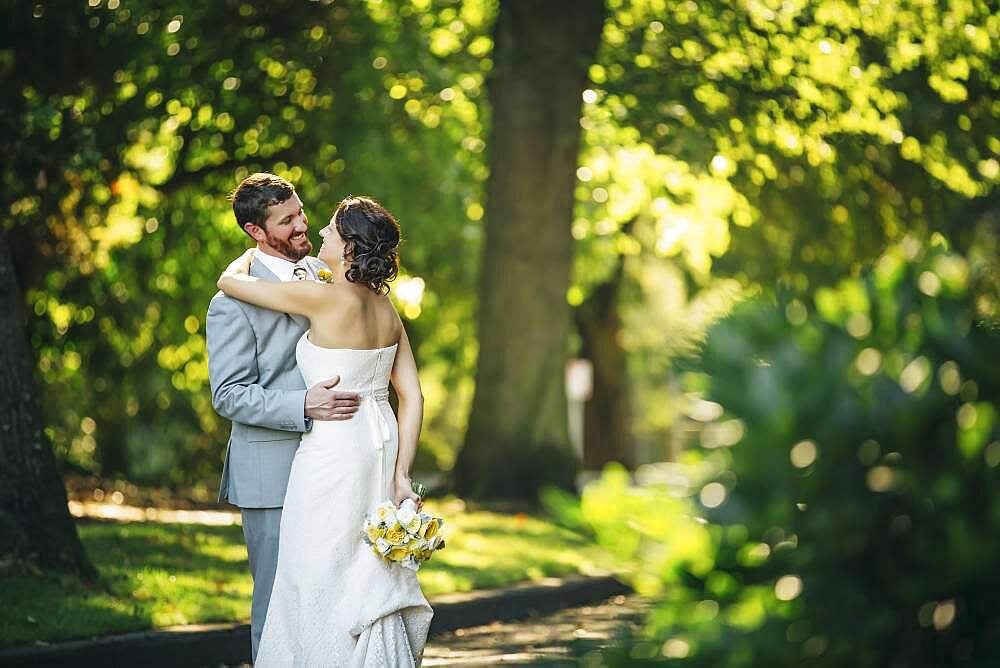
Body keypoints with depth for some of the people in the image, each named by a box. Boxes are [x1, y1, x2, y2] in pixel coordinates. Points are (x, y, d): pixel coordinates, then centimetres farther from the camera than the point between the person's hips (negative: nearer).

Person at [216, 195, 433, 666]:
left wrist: (249, 256, 18)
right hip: (382, 448, 8)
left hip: (334, 452, -8)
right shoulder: (385, 306, 6)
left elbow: (229, 281, -4)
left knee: (324, 584, 2)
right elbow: (412, 398, 5)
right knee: (372, 582, 15)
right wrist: (401, 474, 5)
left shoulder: (325, 297, -15)